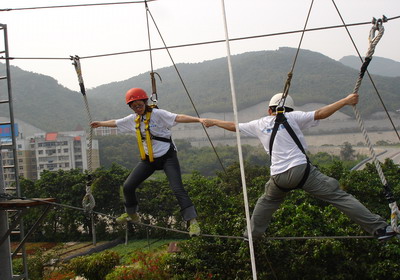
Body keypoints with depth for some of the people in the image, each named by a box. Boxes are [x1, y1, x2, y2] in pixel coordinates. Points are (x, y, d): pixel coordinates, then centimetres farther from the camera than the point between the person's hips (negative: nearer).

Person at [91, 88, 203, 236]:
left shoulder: (157, 114, -15)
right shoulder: (133, 119, 5)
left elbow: (178, 118, -29)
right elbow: (116, 123, 23)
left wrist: (198, 119, -43)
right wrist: (100, 123, 39)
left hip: (167, 157, -6)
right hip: (148, 159, 6)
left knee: (178, 189, -19)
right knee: (128, 186, 6)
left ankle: (193, 221, -15)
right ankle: (132, 214, 31)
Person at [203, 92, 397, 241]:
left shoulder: (260, 124, 20)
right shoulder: (292, 117, 10)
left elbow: (233, 126, 30)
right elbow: (320, 114, -1)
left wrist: (212, 122, 46)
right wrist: (345, 101, 2)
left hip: (279, 176, 3)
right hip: (301, 169, -3)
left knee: (267, 202, 32)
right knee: (338, 196, -4)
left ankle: (251, 235, 37)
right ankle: (378, 227, -8)